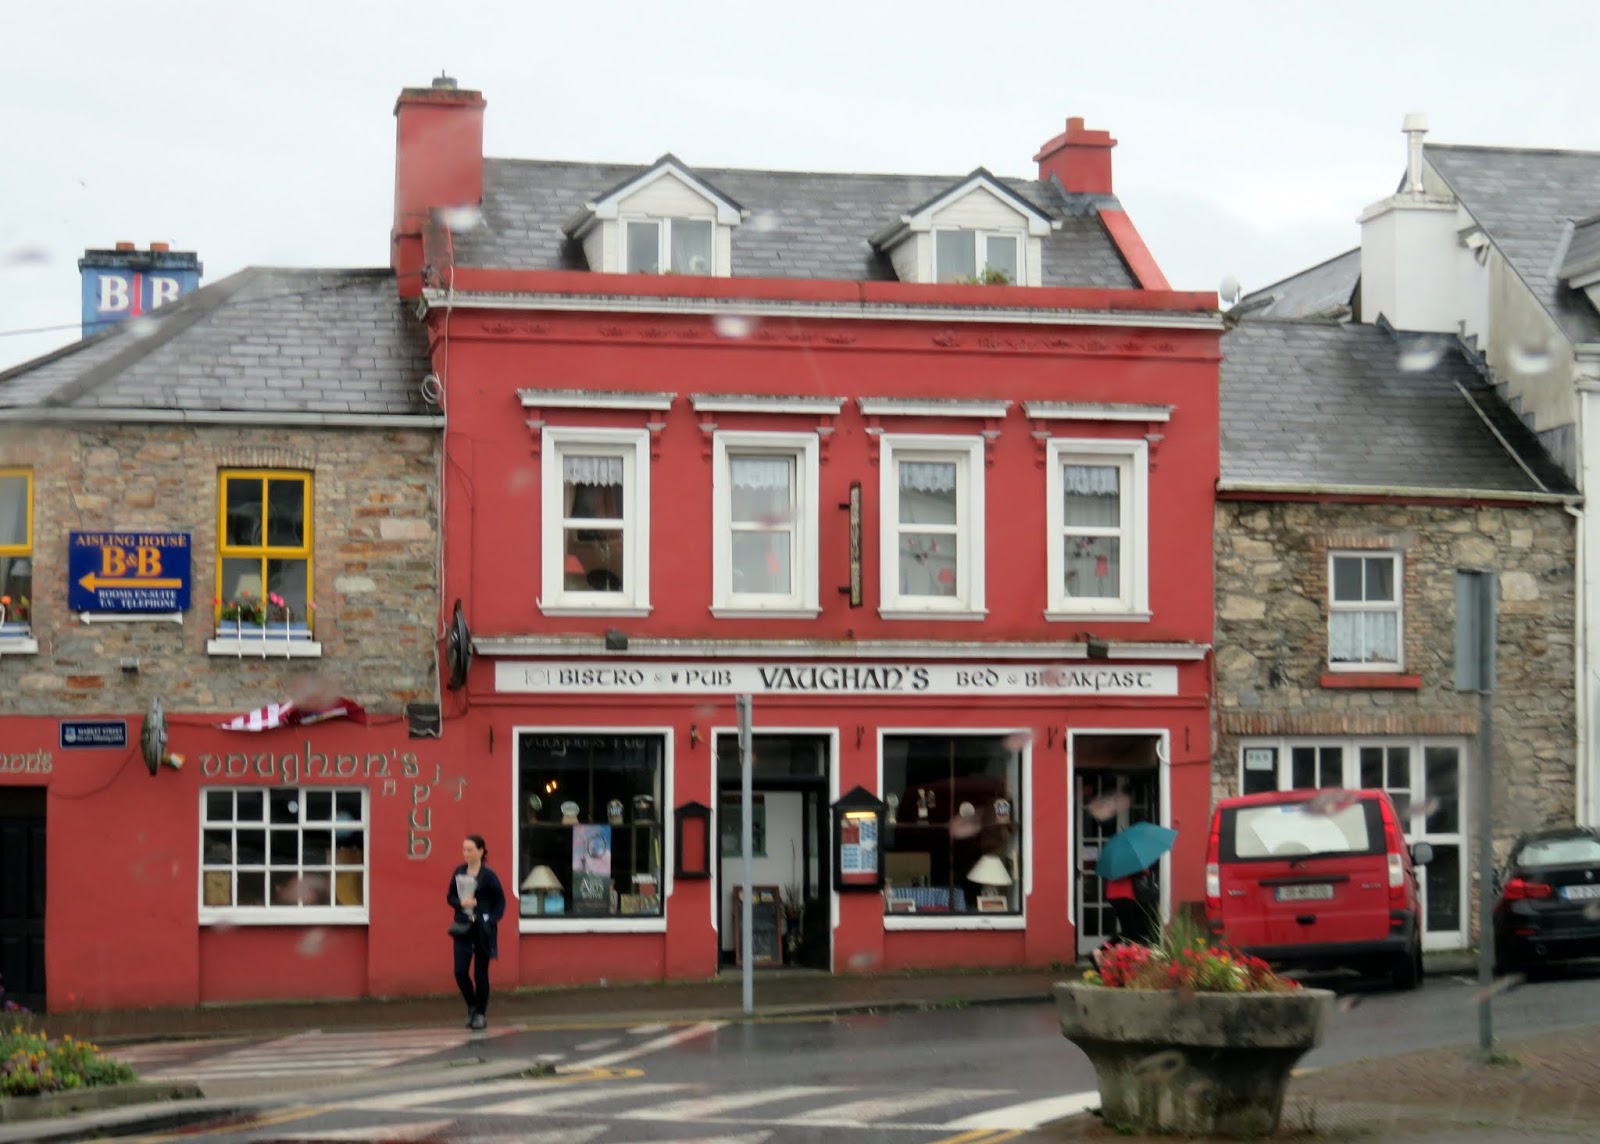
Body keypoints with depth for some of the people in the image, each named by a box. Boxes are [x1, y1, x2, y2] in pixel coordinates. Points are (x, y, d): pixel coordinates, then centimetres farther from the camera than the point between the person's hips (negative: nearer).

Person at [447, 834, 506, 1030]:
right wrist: (461, 903, -10)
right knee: (460, 971, -4)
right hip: (463, 927, 4)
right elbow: (450, 896, 11)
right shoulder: (459, 872, 5)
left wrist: (492, 920, -13)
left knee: (480, 973, 3)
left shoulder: (488, 875, -7)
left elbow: (500, 901, -2)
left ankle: (481, 1014, 15)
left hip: (483, 929, -3)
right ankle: (472, 1006, 19)